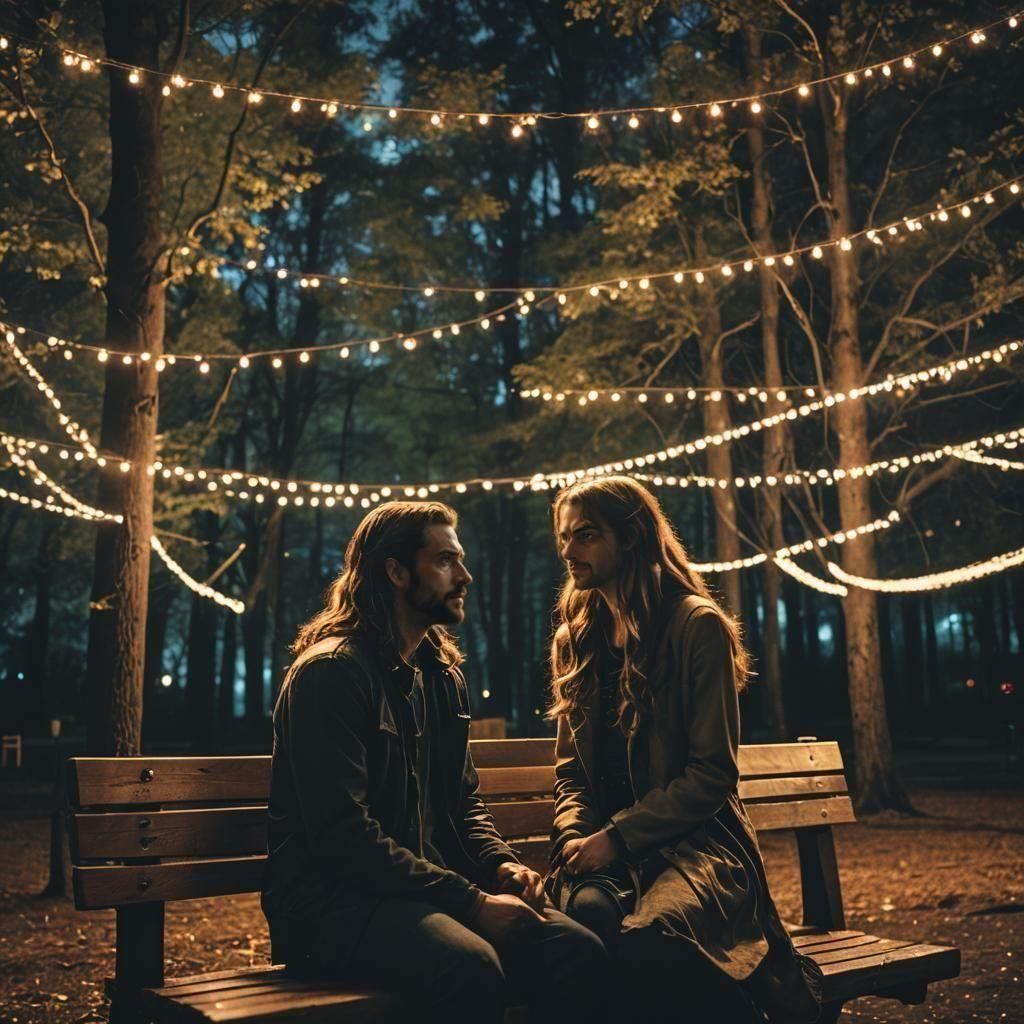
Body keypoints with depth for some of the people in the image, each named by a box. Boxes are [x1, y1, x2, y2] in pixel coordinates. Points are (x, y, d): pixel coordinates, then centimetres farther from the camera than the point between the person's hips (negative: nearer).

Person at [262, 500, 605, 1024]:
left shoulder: (443, 674, 15)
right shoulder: (331, 670, -11)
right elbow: (343, 834, -20)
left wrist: (501, 864, -1)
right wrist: (472, 902, -21)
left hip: (429, 890, 7)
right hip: (332, 898, -7)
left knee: (577, 949, -16)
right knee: (471, 966, -34)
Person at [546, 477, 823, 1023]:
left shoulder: (697, 625, -3)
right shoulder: (575, 637, 15)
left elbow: (713, 772, -7)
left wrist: (618, 835, -15)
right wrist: (575, 834, -4)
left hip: (692, 836, -4)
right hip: (603, 843, 4)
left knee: (649, 935, -36)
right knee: (587, 912, -33)